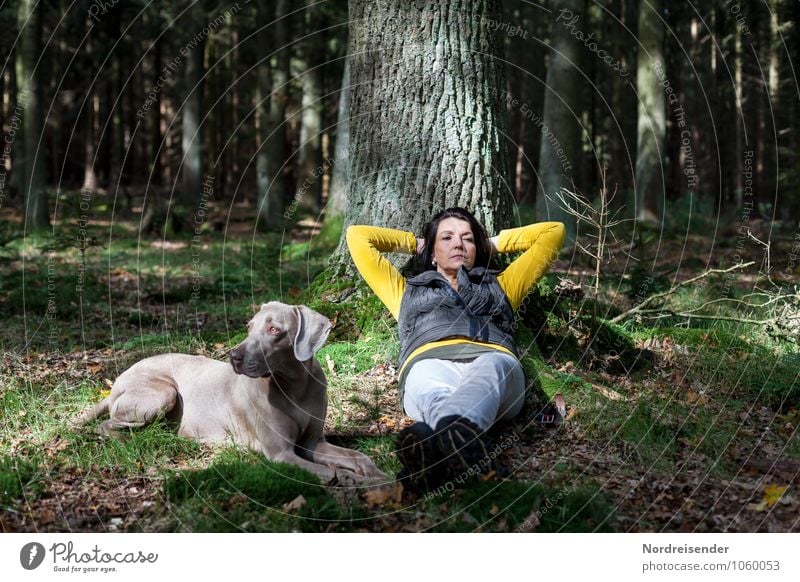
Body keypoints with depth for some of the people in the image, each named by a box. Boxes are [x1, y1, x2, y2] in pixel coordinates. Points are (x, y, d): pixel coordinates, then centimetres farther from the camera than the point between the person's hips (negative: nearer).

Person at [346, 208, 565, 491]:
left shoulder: (499, 286, 42)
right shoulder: (408, 291, 41)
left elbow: (553, 232, 46)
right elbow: (357, 236, 46)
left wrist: (494, 243, 51)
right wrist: (414, 244, 52)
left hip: (494, 362, 0)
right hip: (430, 365, 0)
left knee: (489, 370, -41)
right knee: (434, 393, -40)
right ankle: (466, 444, -76)